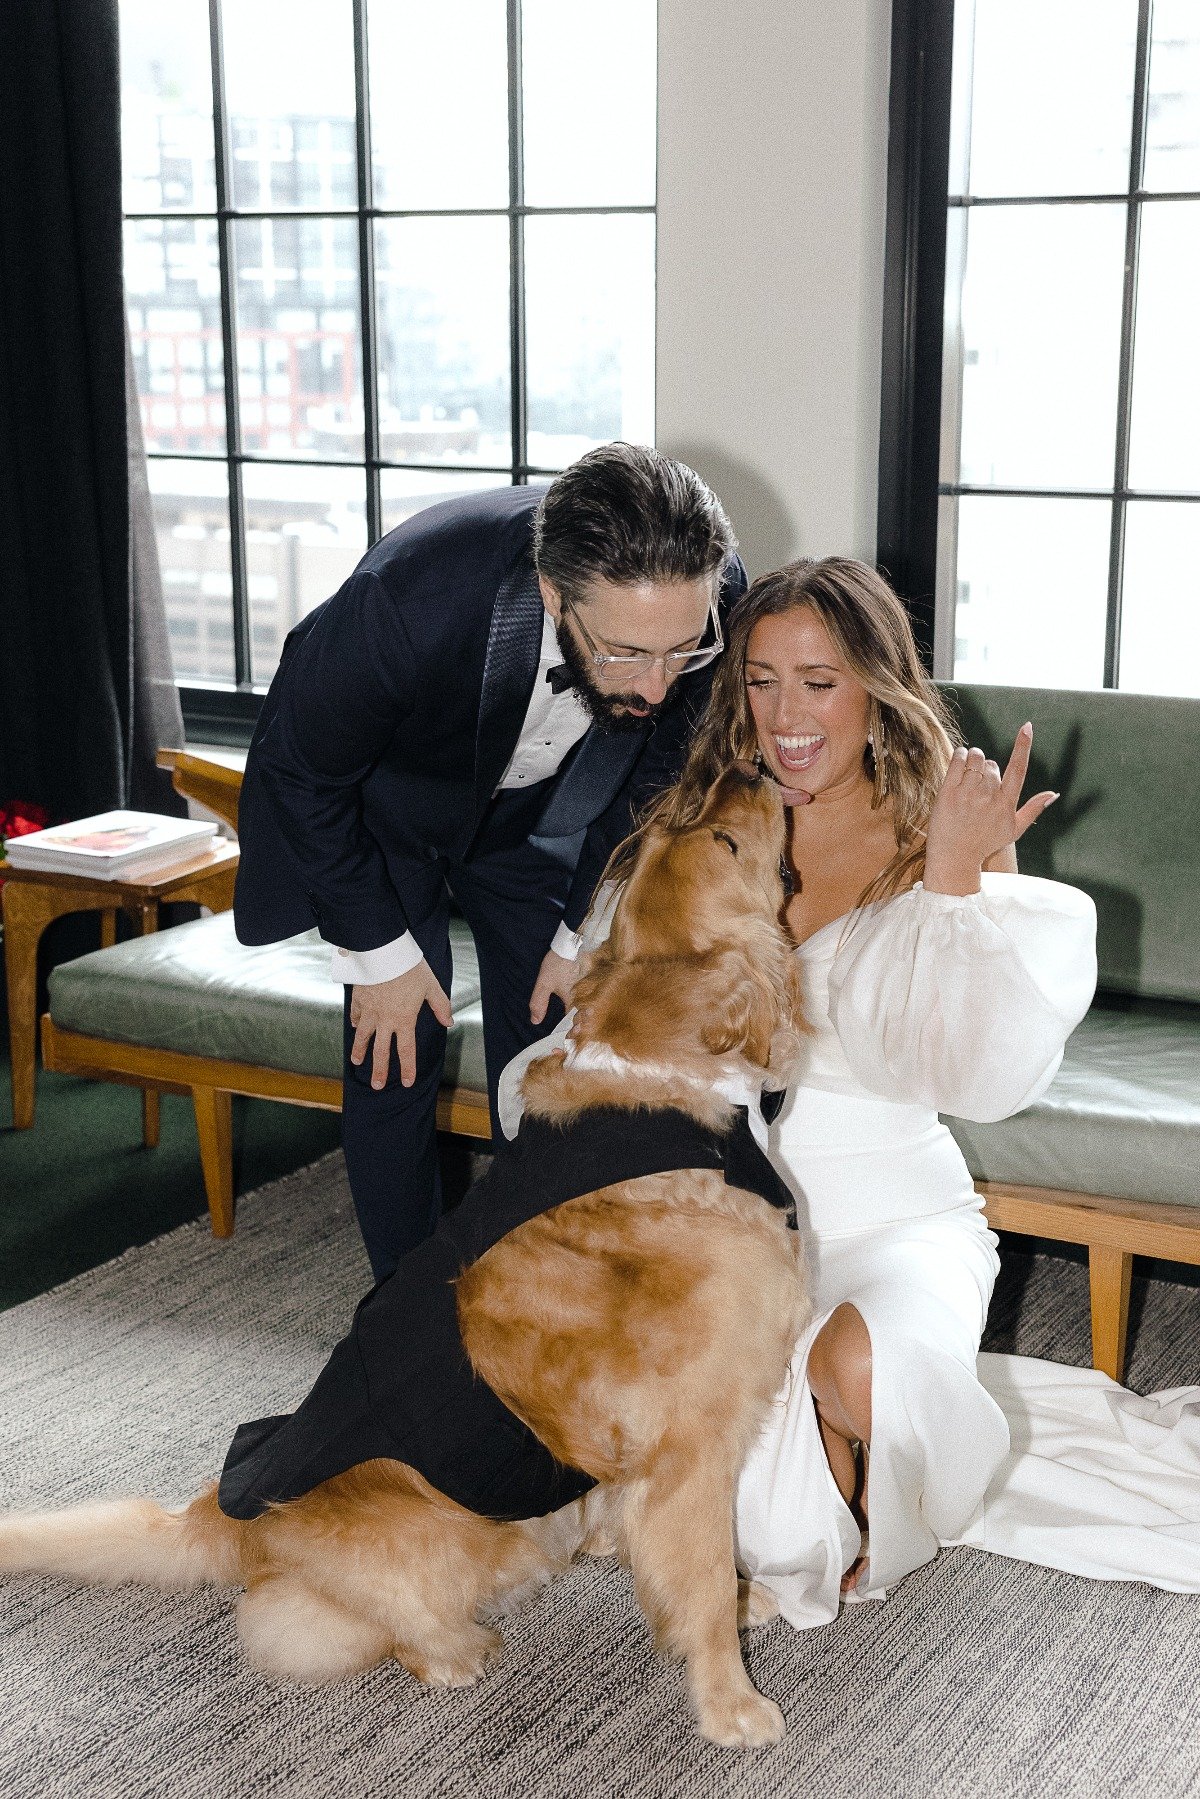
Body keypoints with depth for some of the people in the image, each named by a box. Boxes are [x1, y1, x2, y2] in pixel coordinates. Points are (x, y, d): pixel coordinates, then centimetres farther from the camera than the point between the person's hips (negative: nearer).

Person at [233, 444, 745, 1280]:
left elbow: (659, 775, -8)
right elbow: (298, 770, -22)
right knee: (395, 1054, -6)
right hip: (383, 805, -2)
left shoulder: (712, 606, -31)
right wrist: (378, 951, -15)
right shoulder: (408, 599, -42)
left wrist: (585, 933, -5)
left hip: (538, 811, 3)